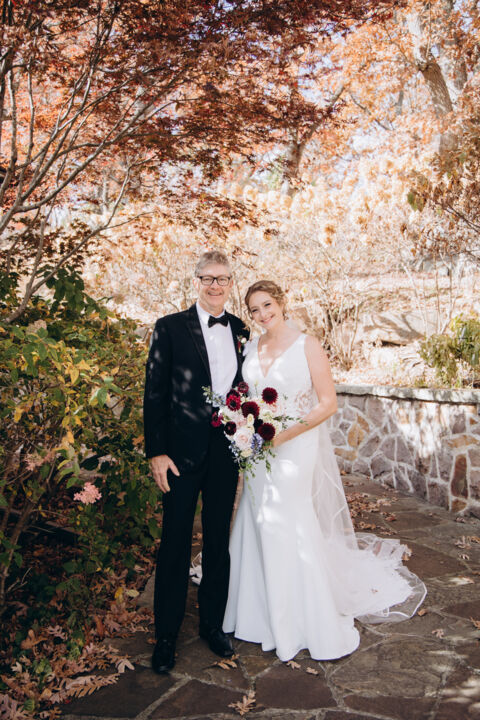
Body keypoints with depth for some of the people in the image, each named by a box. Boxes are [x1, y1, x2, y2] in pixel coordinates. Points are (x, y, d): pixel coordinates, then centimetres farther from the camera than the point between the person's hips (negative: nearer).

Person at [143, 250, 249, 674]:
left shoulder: (243, 332, 6)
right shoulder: (170, 328, -4)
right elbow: (155, 394, -6)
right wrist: (156, 452, -10)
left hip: (227, 452, 4)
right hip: (182, 452, -3)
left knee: (218, 542, 16)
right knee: (175, 544, 6)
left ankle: (213, 624, 34)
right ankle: (166, 635, 24)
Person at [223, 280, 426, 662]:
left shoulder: (307, 345, -10)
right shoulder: (251, 347, 6)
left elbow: (328, 403, -12)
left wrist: (283, 435, -18)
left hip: (294, 448, -5)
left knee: (287, 527, -2)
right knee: (257, 526, 12)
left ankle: (309, 623, 16)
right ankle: (259, 612, 31)